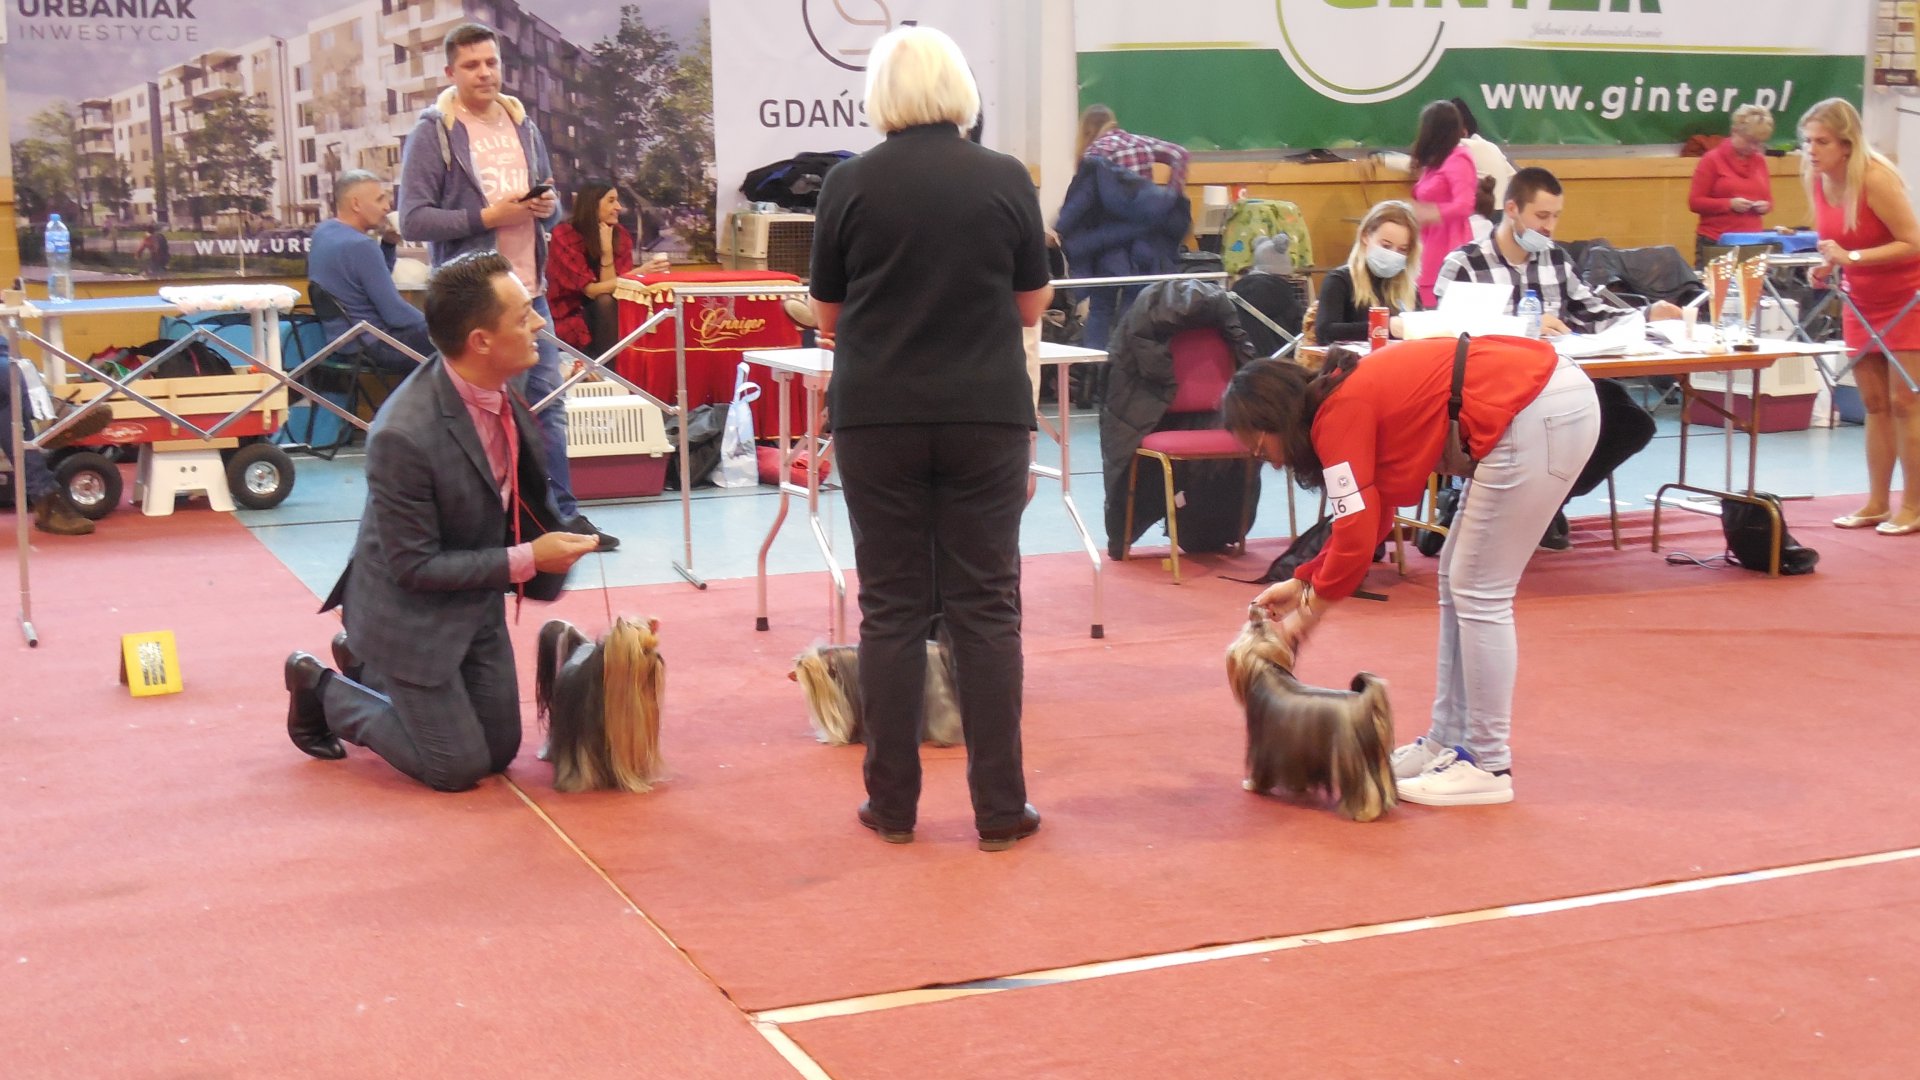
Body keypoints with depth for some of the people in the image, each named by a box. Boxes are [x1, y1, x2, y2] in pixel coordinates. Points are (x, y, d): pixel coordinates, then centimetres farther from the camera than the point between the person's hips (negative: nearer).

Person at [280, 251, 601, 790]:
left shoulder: (504, 392, -10)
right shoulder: (404, 435, -33)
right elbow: (414, 566, -25)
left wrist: (552, 540, -5)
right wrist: (524, 560, -24)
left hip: (478, 602, 7)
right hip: (412, 616, -7)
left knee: (500, 749, 16)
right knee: (458, 766, 4)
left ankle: (366, 667, 32)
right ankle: (321, 690, 21)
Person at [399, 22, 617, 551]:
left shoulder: (522, 125, 13)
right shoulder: (431, 132, -6)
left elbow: (551, 203, 20)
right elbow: (413, 219, -12)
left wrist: (548, 206, -3)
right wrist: (486, 216, -18)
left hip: (530, 289, 6)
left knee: (547, 401, 9)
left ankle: (563, 512, 17)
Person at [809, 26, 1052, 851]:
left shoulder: (850, 184, -2)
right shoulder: (1006, 179, -1)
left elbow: (827, 315, 7)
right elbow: (1033, 305, 9)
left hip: (878, 417, 0)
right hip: (987, 415, 0)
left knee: (892, 607, 7)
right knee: (986, 605, 5)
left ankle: (893, 804, 11)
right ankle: (999, 807, 7)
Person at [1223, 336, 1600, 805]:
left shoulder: (1339, 415, -11)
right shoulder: (1353, 395, 16)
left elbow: (1357, 536, -10)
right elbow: (1368, 519, 23)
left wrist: (1307, 613, 3)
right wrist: (1302, 582, 21)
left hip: (1537, 414, -10)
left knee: (1478, 592, -2)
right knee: (1458, 582, 14)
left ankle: (1487, 767, 5)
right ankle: (1447, 742, 22)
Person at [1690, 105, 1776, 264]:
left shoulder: (1760, 161, 13)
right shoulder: (1712, 159, -1)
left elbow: (1768, 200, 22)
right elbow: (1695, 202, -6)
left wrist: (1765, 206, -2)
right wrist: (1729, 204, -15)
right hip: (1715, 243, -4)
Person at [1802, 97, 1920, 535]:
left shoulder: (1875, 178, -24)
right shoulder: (1816, 179, -3)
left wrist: (1850, 257, -32)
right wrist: (1827, 264, -9)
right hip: (1862, 303, 7)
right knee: (1874, 405, 9)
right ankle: (1877, 505, 15)